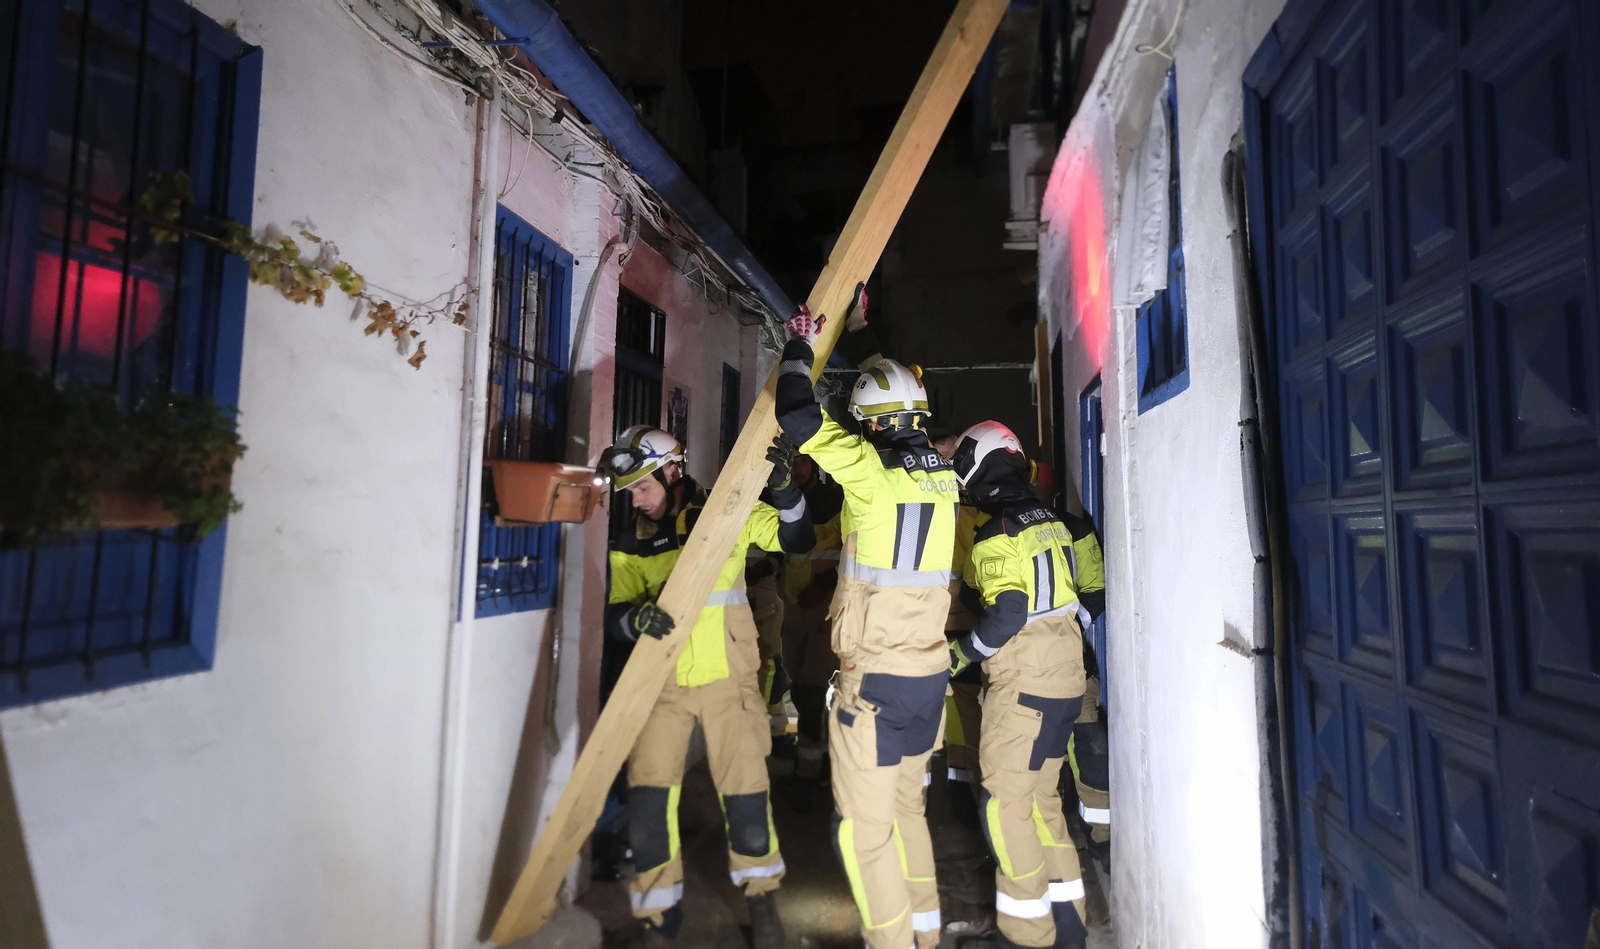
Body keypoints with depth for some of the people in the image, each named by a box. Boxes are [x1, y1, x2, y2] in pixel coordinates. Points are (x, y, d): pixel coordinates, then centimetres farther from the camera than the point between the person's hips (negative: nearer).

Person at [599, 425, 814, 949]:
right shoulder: (631, 541, 4)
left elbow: (796, 540, -2)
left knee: (747, 801, 6)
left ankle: (761, 901, 35)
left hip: (727, 680, -2)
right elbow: (614, 614, -2)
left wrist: (783, 489, -18)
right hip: (661, 684, 2)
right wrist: (637, 617, -25)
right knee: (647, 805, -2)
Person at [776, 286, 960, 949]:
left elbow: (798, 417, -14)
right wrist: (858, 331, 31)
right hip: (931, 671, 8)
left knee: (864, 823, 6)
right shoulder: (939, 470, 5)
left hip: (874, 676, -8)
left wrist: (799, 349, 4)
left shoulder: (871, 469, -16)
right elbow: (894, 393, 19)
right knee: (907, 802, 24)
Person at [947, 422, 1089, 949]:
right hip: (1065, 678, 9)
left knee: (1004, 801, 1)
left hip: (1024, 686, -9)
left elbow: (1007, 613, -22)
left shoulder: (995, 534, -15)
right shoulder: (1049, 521, 11)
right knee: (1041, 795, 18)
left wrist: (961, 654, -10)